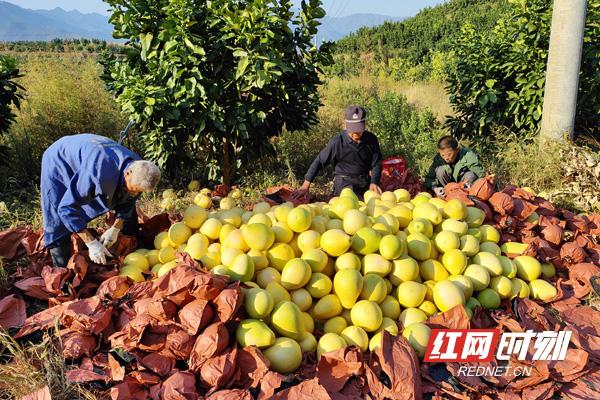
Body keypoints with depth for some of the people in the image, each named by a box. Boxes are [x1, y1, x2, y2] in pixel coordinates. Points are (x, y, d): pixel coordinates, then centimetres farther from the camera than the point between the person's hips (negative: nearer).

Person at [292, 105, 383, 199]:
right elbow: (319, 161, -9)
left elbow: (376, 163, 2)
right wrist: (306, 186, -9)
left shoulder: (372, 140, -7)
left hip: (365, 183, 4)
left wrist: (374, 183, -15)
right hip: (344, 184, -4)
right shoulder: (337, 142, -16)